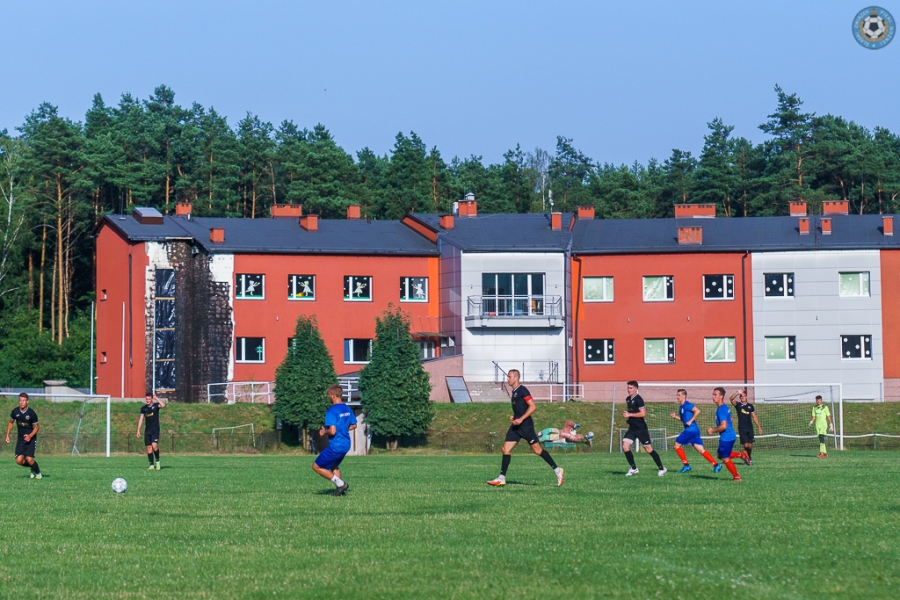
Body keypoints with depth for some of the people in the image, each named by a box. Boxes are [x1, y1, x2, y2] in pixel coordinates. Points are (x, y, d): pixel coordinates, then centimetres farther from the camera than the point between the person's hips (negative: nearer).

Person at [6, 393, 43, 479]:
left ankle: (38, 473, 12)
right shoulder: (15, 412, -5)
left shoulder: (32, 413, -14)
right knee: (19, 460, -9)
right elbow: (11, 422, 14)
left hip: (31, 439, -4)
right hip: (20, 439, 4)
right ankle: (32, 468, 22)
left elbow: (36, 427, -4)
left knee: (29, 459, -17)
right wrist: (7, 435, 7)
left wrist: (30, 436, -19)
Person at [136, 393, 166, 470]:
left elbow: (163, 405, -24)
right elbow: (141, 419, 11)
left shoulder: (156, 405, -2)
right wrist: (138, 431, 7)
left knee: (154, 445, -19)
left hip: (155, 429, -4)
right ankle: (151, 465, 6)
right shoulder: (144, 408, 9)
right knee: (149, 447, 2)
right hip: (147, 430, 4)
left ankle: (157, 461, 0)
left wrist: (156, 398, -15)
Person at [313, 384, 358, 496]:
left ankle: (340, 483, -1)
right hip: (346, 445, 9)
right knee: (334, 466, 29)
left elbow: (332, 431, -26)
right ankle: (340, 490, 21)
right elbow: (353, 425, 18)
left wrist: (324, 432, -6)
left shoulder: (332, 411, -19)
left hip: (336, 446, -9)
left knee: (316, 466, 3)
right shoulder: (348, 409, 6)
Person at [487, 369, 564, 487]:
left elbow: (533, 406, -18)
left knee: (537, 450, -4)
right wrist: (513, 417, 12)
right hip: (516, 426, 9)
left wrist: (520, 419, -22)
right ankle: (502, 478, 0)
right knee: (505, 449, 0)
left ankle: (557, 471, 7)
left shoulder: (522, 390, -11)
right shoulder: (514, 392, 16)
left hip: (525, 425, -9)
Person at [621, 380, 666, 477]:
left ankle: (661, 468, 11)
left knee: (648, 449, -2)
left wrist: (629, 415, -21)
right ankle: (633, 469, 3)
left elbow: (643, 413, -22)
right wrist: (626, 414, 10)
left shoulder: (638, 399, -14)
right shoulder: (628, 399, 12)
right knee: (625, 446, -6)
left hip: (641, 428, -8)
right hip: (632, 428, 8)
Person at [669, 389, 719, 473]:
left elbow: (697, 411, -22)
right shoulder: (681, 407, 19)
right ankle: (716, 464, -1)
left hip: (691, 429, -9)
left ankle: (686, 465, 1)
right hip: (694, 430, 9)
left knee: (677, 445, -1)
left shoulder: (686, 405, -10)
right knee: (701, 450, 4)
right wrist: (675, 416, 11)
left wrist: (690, 421, -20)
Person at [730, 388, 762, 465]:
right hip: (742, 428, -3)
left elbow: (754, 417, 14)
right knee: (746, 445, -10)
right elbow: (731, 399, -17)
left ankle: (748, 459, 20)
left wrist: (759, 427, 10)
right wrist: (738, 392, -30)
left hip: (750, 428, 3)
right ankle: (748, 459, 8)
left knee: (750, 445, 2)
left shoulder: (750, 406, 9)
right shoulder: (738, 405, 1)